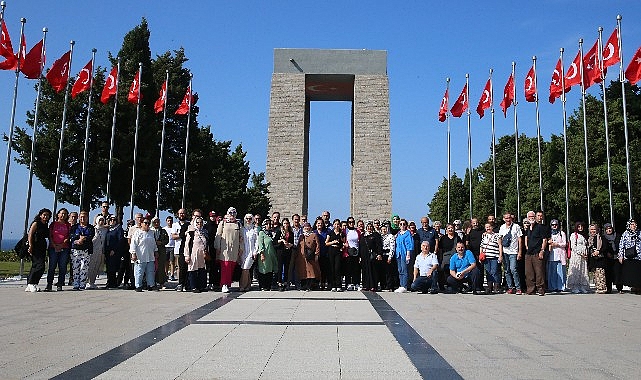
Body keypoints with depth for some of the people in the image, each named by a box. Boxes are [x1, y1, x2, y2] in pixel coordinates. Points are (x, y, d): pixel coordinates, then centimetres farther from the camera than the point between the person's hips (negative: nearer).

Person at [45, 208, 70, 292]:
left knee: (63, 267, -1)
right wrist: (54, 245, -8)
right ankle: (49, 285, -1)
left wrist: (62, 244, -9)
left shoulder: (68, 225, 13)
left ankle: (60, 285, 3)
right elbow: (50, 236, 5)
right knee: (52, 266, -4)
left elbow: (69, 236, 5)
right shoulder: (53, 224, 11)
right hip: (53, 248, -1)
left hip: (64, 248, 1)